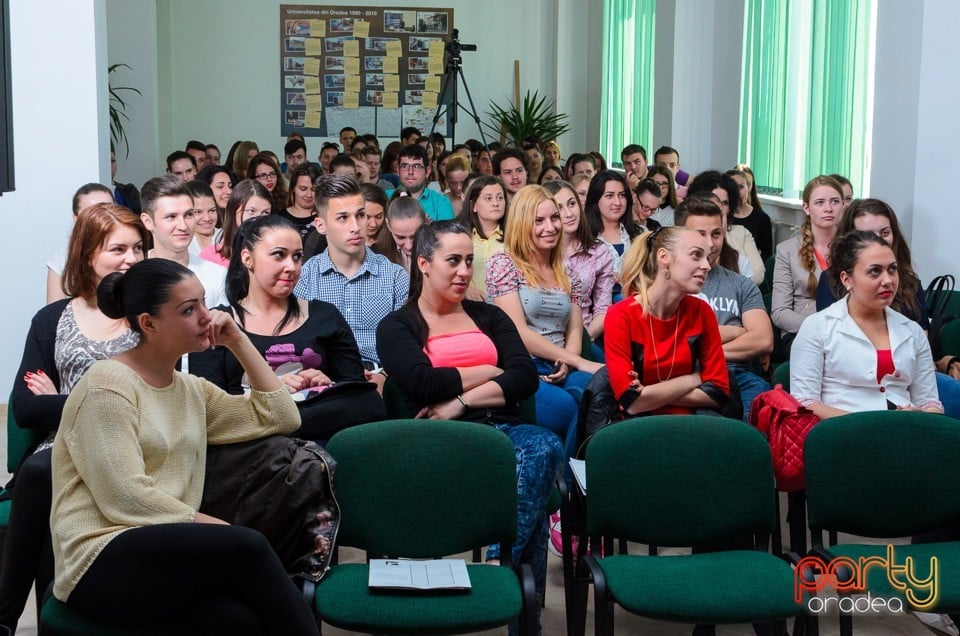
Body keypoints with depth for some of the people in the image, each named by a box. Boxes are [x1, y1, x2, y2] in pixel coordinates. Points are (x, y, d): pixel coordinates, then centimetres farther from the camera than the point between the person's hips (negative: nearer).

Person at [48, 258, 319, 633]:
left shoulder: (191, 390, 16)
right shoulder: (108, 385, -8)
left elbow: (281, 418, 16)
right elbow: (128, 498, -16)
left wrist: (239, 342, 10)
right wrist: (226, 532, -15)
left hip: (168, 551, 6)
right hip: (103, 562, -6)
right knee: (246, 547, -31)